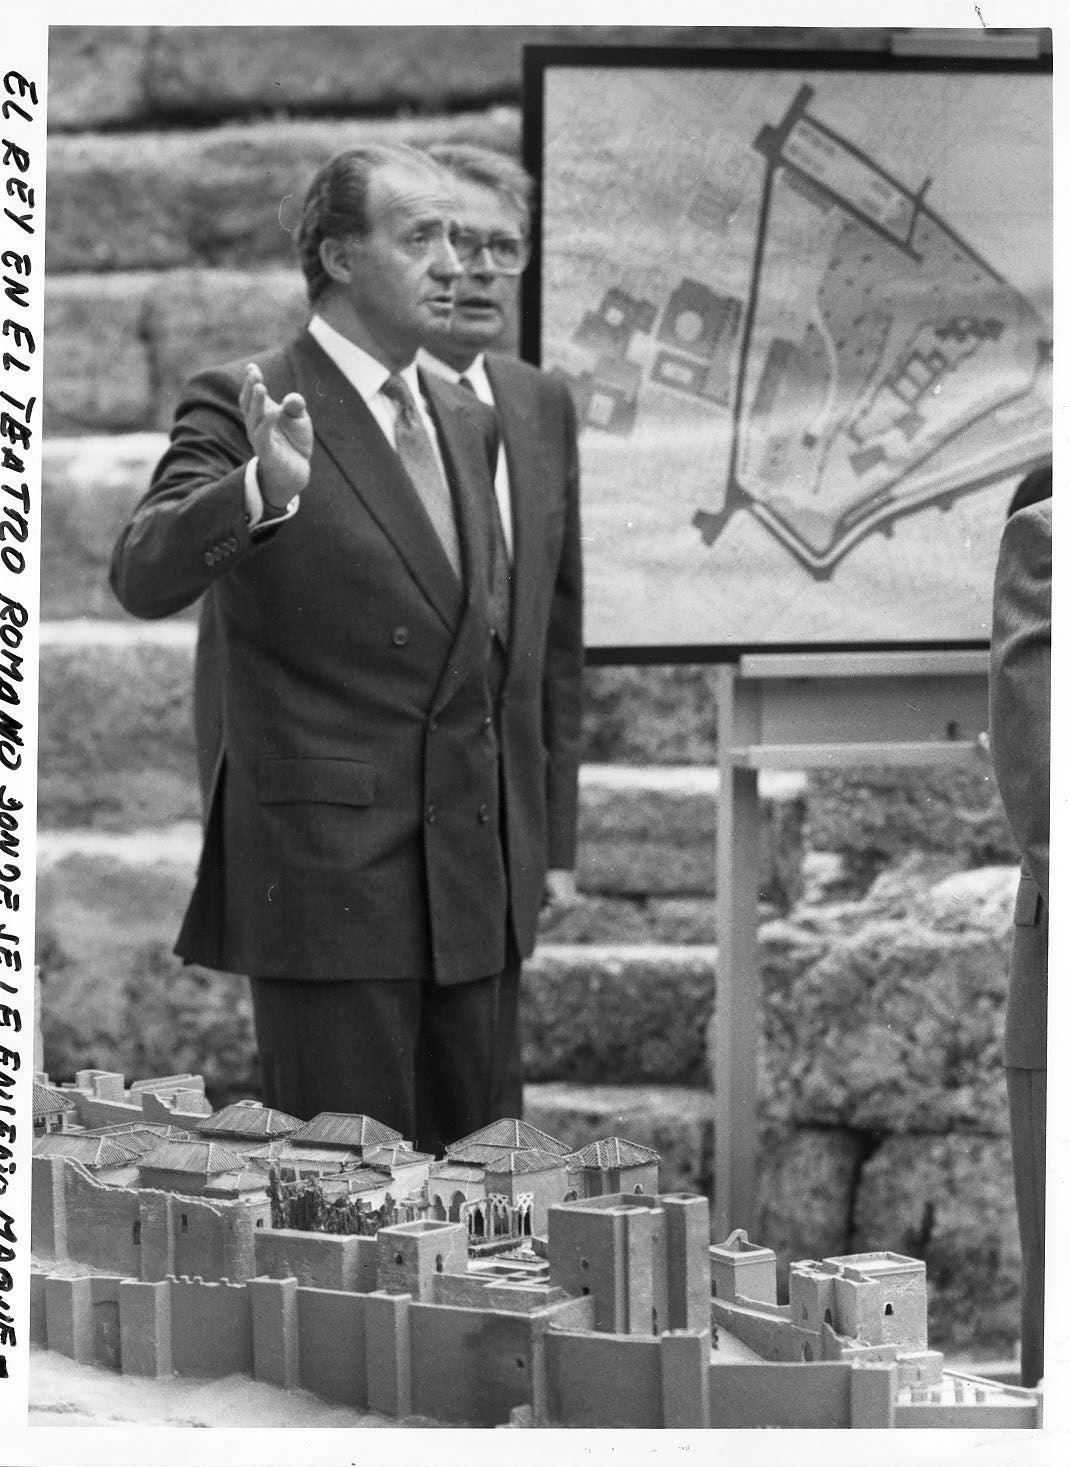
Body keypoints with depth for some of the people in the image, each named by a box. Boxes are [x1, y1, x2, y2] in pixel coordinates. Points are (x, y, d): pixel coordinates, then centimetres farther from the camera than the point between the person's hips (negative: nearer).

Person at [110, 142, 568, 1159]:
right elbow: (144, 579, -22)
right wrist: (263, 490, -40)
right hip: (325, 878, -7)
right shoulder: (241, 408, -7)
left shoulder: (467, 425, 15)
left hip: (464, 883, 7)